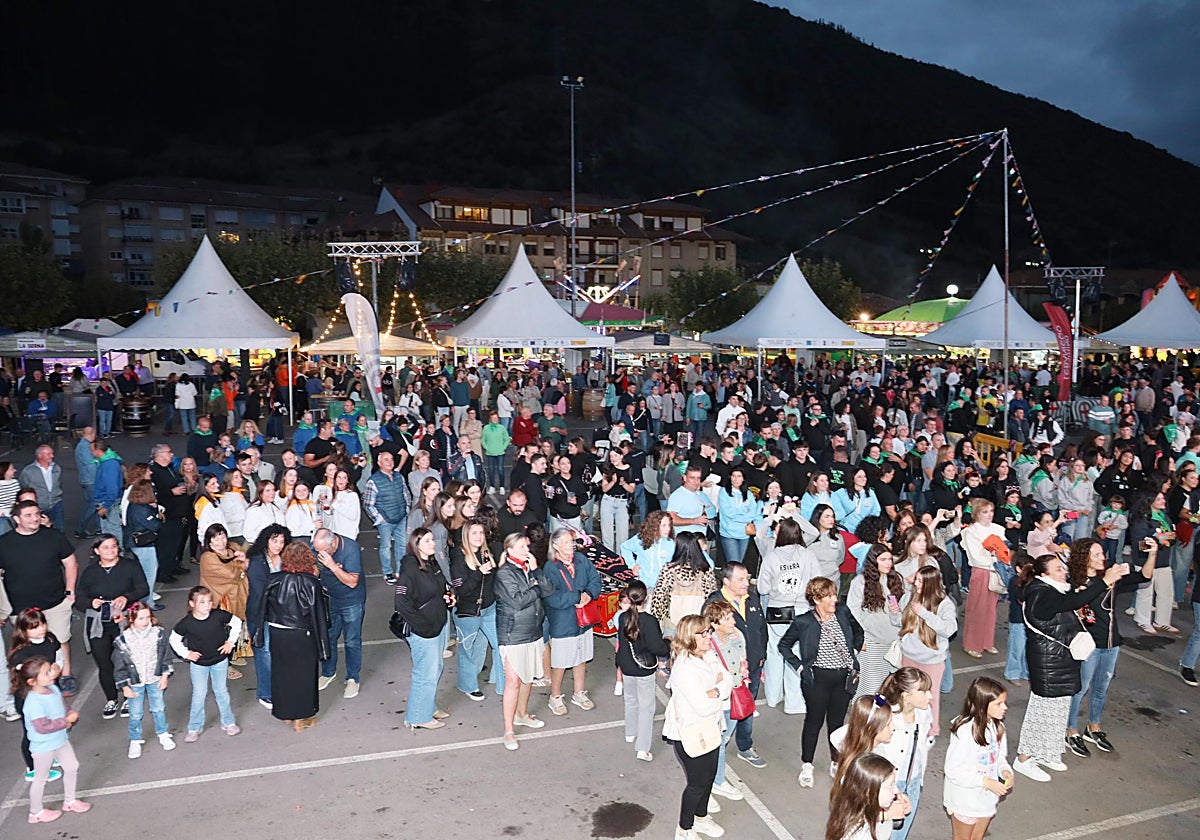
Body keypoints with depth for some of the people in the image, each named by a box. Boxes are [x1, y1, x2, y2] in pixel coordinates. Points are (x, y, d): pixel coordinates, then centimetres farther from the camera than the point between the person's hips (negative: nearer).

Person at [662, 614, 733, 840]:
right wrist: (720, 690, -13)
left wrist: (714, 691, -25)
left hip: (710, 728, 8)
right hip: (689, 733, -8)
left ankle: (701, 817, 47)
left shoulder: (710, 656, -3)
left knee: (709, 776, 23)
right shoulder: (685, 668, -30)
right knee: (698, 783, 8)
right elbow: (703, 707, -30)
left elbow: (728, 681, -6)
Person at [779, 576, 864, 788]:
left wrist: (855, 651, 11)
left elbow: (858, 632, 19)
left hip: (844, 677, 4)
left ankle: (837, 764, 31)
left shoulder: (843, 613, -2)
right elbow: (784, 645, 0)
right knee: (814, 721, 6)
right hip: (818, 678, -3)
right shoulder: (803, 622, -12)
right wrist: (799, 665, -5)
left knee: (837, 721, 15)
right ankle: (806, 766, 22)